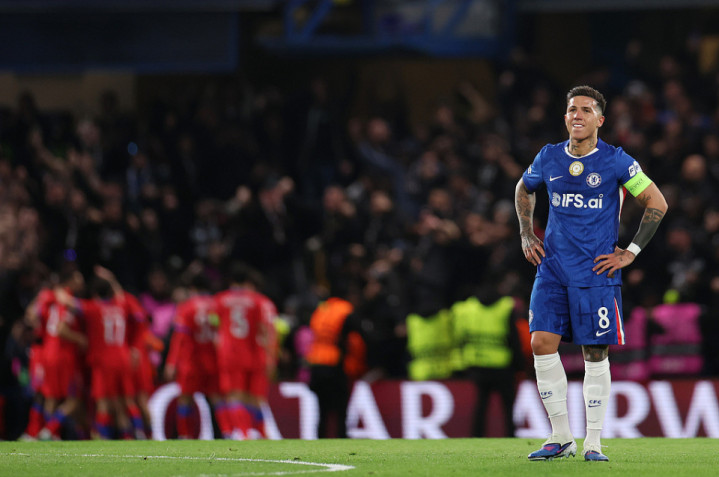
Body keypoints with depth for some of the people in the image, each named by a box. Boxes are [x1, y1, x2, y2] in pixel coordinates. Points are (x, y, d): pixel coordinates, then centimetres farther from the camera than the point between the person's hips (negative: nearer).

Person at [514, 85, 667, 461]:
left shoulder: (615, 161, -6)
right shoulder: (549, 158, 5)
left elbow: (657, 204, 0)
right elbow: (523, 190, 26)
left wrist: (631, 252, -3)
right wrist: (526, 234, 15)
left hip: (596, 272, -3)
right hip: (553, 268, 3)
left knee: (595, 354, 0)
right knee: (542, 343, -8)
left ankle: (593, 442, 10)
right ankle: (561, 437, 3)